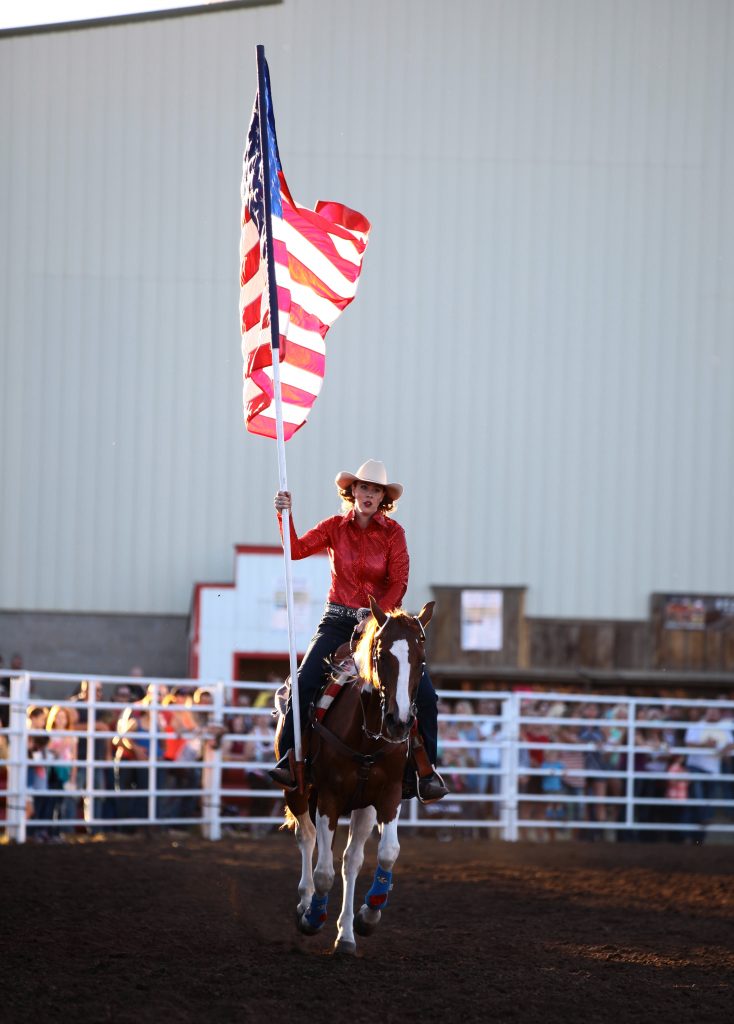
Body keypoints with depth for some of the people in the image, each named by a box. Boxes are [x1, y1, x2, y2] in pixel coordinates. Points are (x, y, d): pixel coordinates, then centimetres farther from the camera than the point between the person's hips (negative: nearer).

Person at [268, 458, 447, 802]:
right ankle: (290, 761, -16)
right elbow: (297, 549, -8)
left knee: (424, 693, -14)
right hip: (338, 620, 0)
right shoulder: (334, 528, 4)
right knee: (305, 681, -23)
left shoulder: (393, 532, 0)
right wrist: (284, 515, -22)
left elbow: (398, 584, -7)